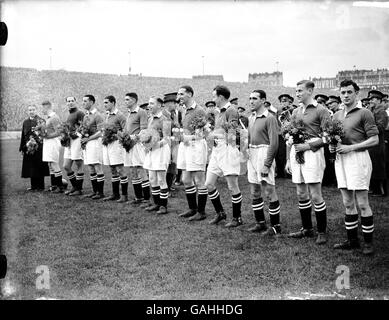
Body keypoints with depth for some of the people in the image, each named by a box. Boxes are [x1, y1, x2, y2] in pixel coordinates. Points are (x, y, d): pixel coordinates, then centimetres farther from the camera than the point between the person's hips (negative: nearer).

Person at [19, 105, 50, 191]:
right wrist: (22, 148, 12)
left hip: (39, 147, -5)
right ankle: (33, 185, 17)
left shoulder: (41, 121, -2)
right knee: (31, 167, 8)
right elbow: (23, 135, 16)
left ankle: (40, 186, 7)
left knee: (39, 167, -1)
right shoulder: (25, 122, 14)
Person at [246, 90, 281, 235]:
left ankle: (276, 226, 6)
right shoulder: (252, 119, 15)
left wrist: (267, 165, -18)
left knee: (269, 192, -4)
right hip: (252, 155, 8)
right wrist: (248, 155, 11)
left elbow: (274, 143, -15)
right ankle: (260, 223, 22)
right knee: (255, 192, 11)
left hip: (264, 154, -8)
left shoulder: (270, 118, -10)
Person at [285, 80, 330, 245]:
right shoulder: (295, 112, 15)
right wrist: (288, 159, 13)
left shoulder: (320, 110, -4)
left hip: (312, 153, -6)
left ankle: (322, 231, 8)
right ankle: (307, 229, 23)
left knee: (315, 195, -4)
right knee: (301, 195, 11)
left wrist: (308, 145, -17)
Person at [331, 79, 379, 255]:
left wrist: (350, 147, -16)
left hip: (358, 158, -6)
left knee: (362, 204, -2)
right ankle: (352, 240, 21)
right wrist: (331, 146, 1)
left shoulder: (364, 113, -5)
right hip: (340, 159, 6)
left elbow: (374, 139, -10)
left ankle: (369, 241, 8)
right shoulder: (337, 115, 15)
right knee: (348, 204, 11)